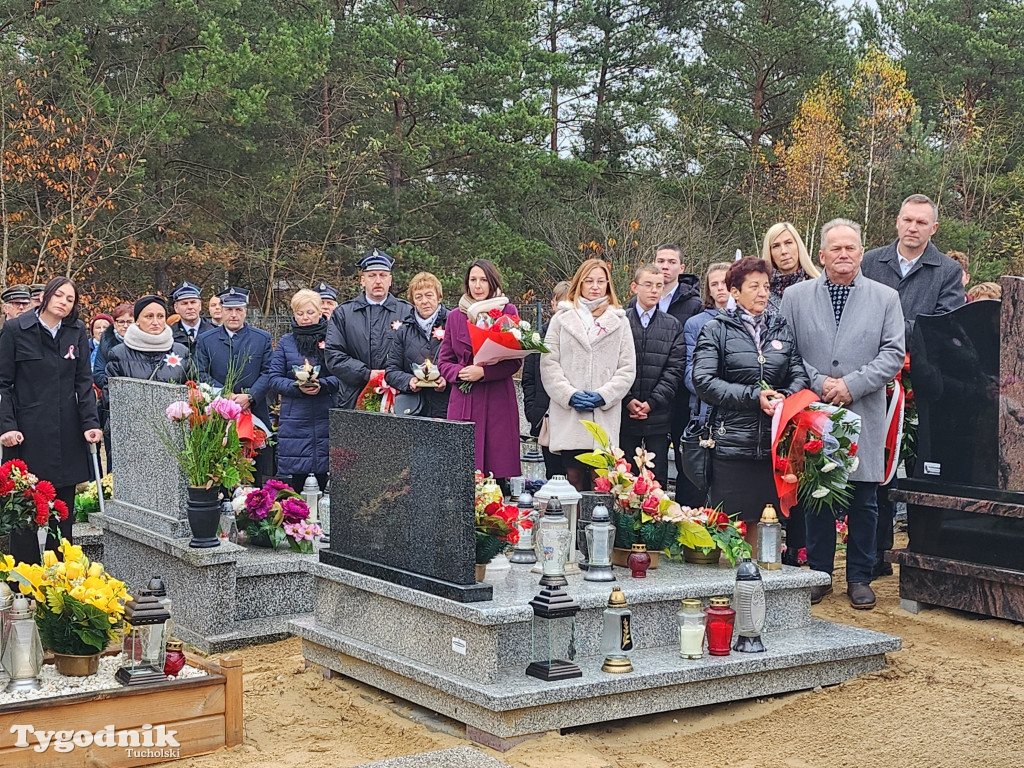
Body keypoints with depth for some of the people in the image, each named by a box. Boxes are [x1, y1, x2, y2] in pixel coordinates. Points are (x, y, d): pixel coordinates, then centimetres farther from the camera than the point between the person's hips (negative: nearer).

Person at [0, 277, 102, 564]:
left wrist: (90, 422, -5)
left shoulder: (77, 332, 6)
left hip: (66, 434, 3)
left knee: (63, 510, 8)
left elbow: (84, 382, 6)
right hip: (26, 433, -3)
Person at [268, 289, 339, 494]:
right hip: (295, 421, 0)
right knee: (296, 478, -3)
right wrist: (297, 387, -13)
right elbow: (275, 380, 5)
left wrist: (322, 384, -16)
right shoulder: (286, 342, 11)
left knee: (325, 480, -3)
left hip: (327, 419, 0)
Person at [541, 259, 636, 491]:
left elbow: (627, 369, 6)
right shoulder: (561, 319, 10)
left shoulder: (620, 322, 12)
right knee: (573, 479, 2)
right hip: (568, 417, 0)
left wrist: (603, 396, -7)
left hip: (605, 418, 0)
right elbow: (548, 365, 3)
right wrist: (570, 395, -9)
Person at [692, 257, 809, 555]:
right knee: (730, 524, -1)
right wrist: (753, 396, -13)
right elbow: (704, 382, -7)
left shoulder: (783, 329, 16)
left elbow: (800, 375, 9)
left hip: (775, 443, 4)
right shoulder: (716, 330, 3)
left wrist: (785, 397, -13)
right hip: (732, 442, -3)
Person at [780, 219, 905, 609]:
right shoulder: (795, 297, 6)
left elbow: (893, 354, 0)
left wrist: (851, 385, -12)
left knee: (863, 501, 5)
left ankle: (859, 577, 16)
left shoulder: (885, 298, 6)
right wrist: (819, 384, -10)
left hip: (864, 414, 0)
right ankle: (818, 574, 18)